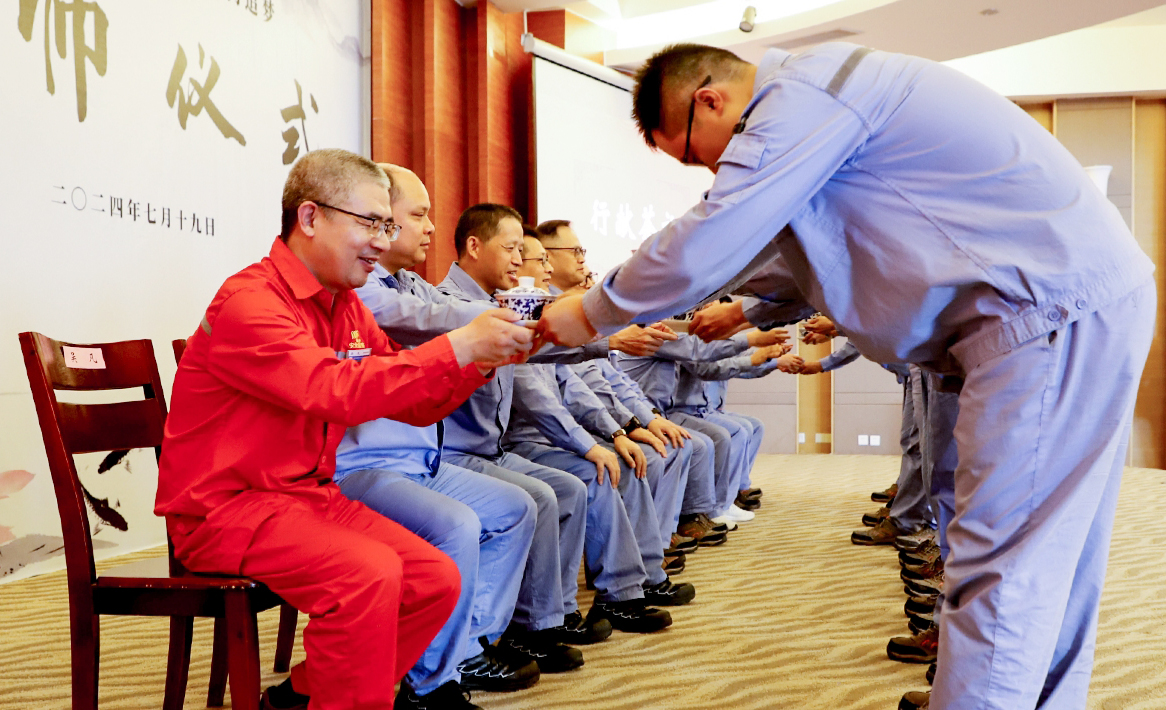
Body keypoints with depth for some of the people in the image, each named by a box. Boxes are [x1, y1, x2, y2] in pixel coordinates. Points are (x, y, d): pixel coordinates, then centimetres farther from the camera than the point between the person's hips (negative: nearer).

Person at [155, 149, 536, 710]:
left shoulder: (347, 307, 10)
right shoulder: (249, 302, -17)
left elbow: (416, 407, 9)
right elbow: (338, 391, -32)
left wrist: (481, 361, -9)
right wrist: (457, 347, -31)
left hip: (308, 495, 9)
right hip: (227, 506, -9)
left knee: (437, 580, -4)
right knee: (370, 574, -30)